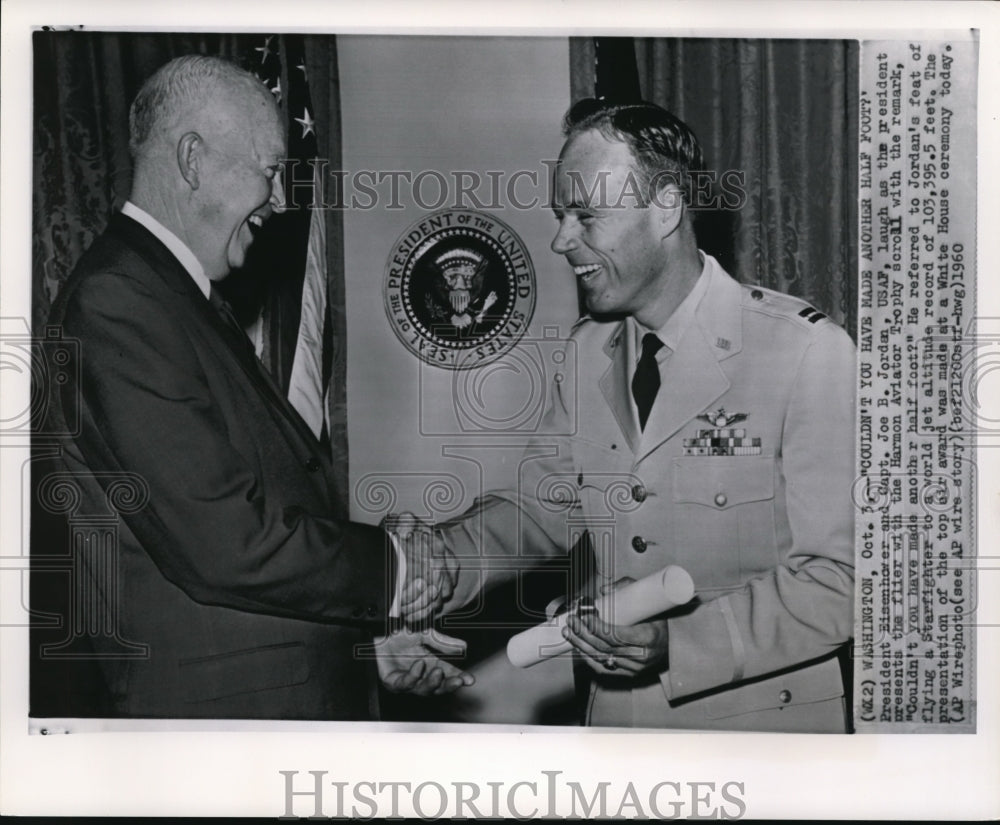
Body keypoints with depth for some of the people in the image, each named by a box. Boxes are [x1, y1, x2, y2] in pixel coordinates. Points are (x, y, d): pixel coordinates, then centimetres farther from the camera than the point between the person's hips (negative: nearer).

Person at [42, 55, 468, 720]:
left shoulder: (184, 299, 12)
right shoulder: (116, 300, -19)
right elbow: (221, 544, -24)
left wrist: (367, 639, 11)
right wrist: (389, 569, -12)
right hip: (221, 708, -9)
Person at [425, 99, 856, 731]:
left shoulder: (808, 352, -17)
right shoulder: (587, 351, 2)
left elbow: (837, 580, -18)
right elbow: (539, 507, 5)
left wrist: (676, 640, -28)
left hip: (761, 718, -5)